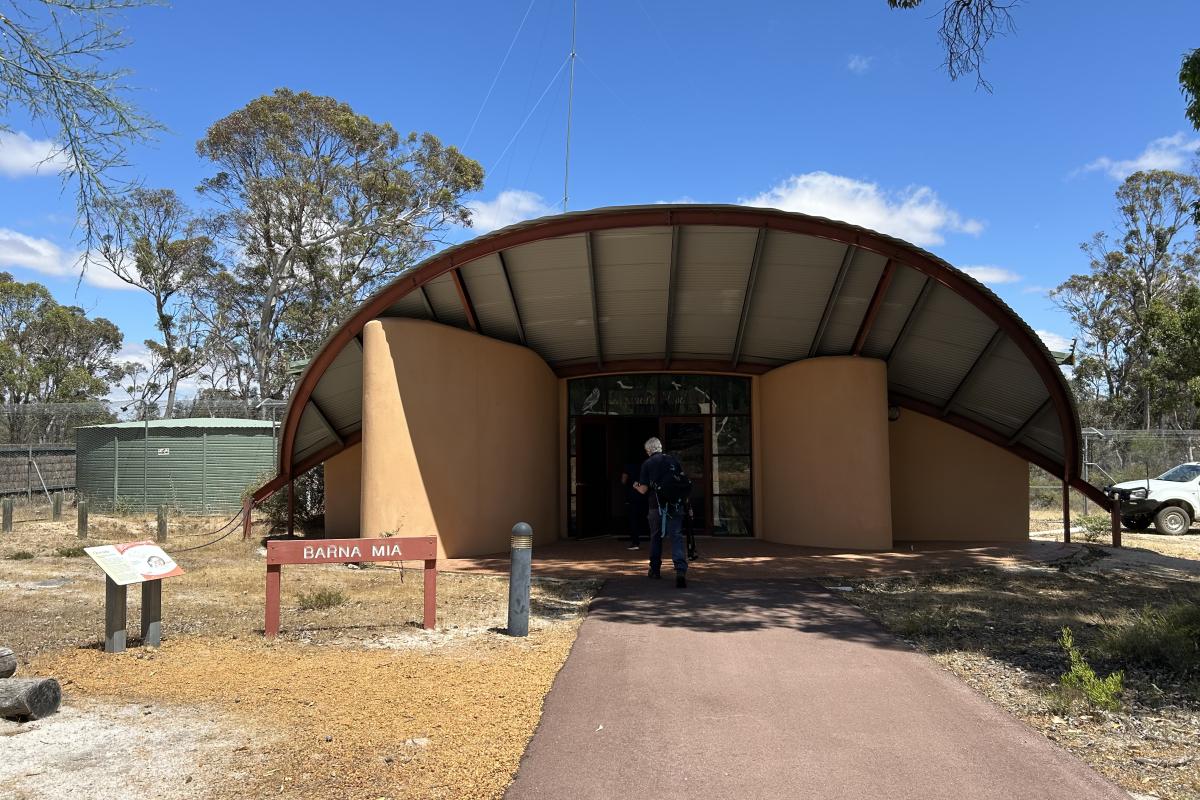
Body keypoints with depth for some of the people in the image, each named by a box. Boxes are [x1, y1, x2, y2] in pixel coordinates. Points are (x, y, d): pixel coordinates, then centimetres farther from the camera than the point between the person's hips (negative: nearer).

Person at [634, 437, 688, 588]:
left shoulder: (647, 464, 0)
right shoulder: (674, 460, 6)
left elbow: (644, 489, -3)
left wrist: (636, 486, 19)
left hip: (656, 506, -1)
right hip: (675, 506, 1)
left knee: (656, 537, 17)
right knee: (677, 537, -5)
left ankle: (655, 570, 27)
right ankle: (681, 570, -23)